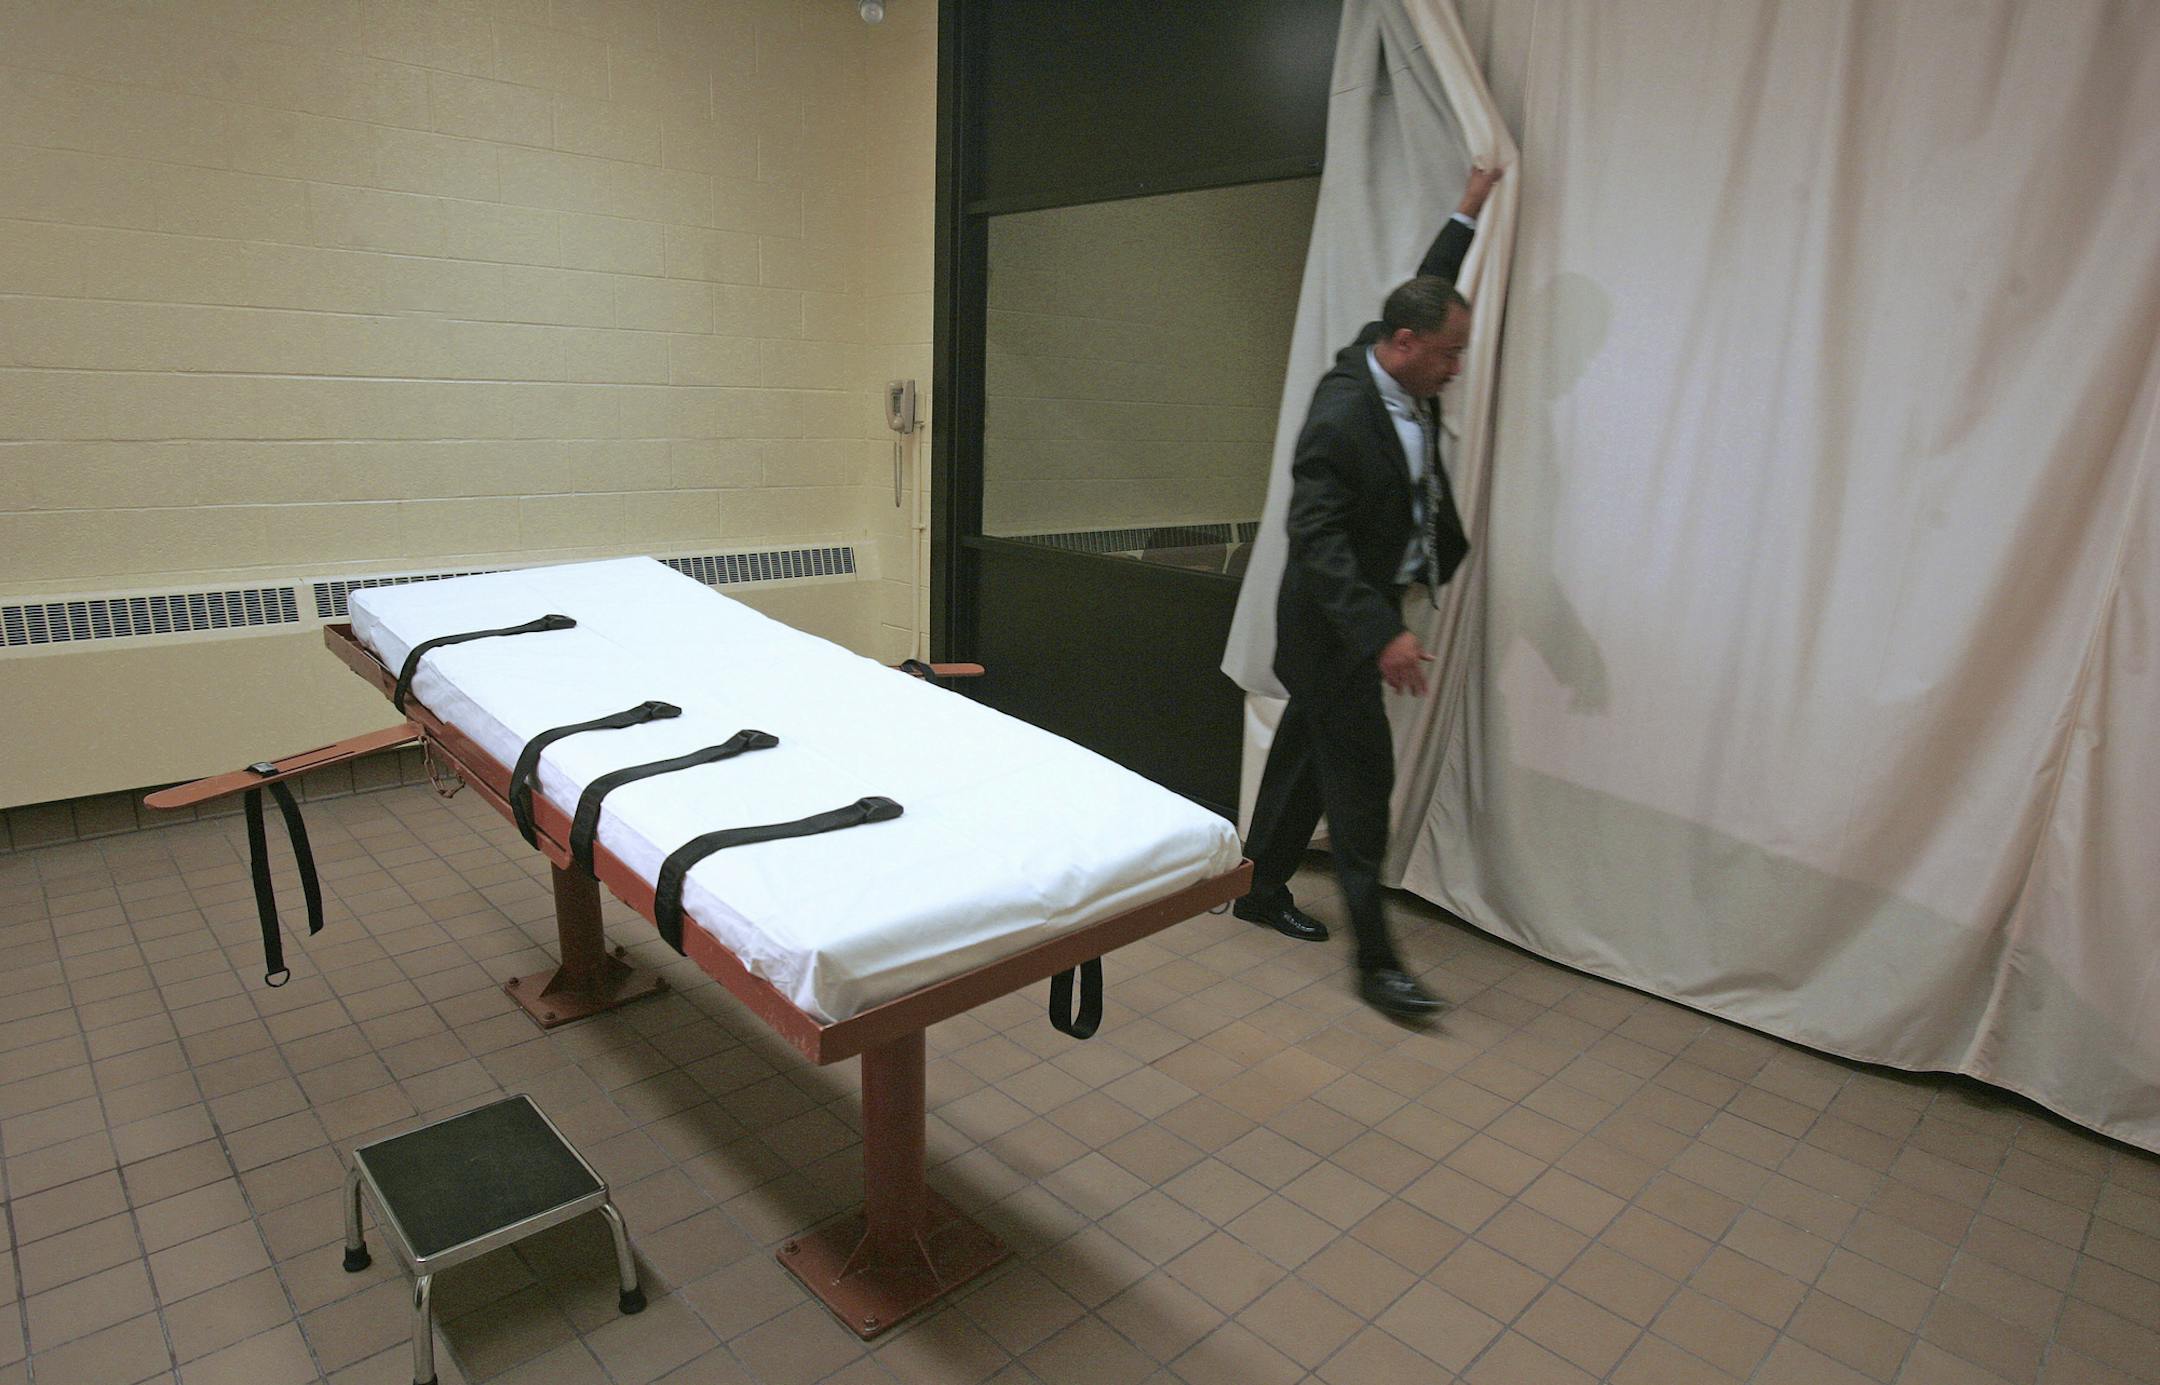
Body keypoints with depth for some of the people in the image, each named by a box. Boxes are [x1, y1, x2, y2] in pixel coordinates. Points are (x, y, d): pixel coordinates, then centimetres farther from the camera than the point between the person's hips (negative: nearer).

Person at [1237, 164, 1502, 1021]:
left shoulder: (1399, 376, 4)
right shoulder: (1341, 416, -24)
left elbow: (1427, 285, 25)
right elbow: (1316, 539, -29)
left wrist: (1470, 211, 30)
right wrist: (1381, 636, -34)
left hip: (1365, 613, 10)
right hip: (1336, 628, -10)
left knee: (1309, 754, 17)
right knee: (1362, 783, -6)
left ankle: (1261, 891, 33)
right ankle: (1375, 961, 3)